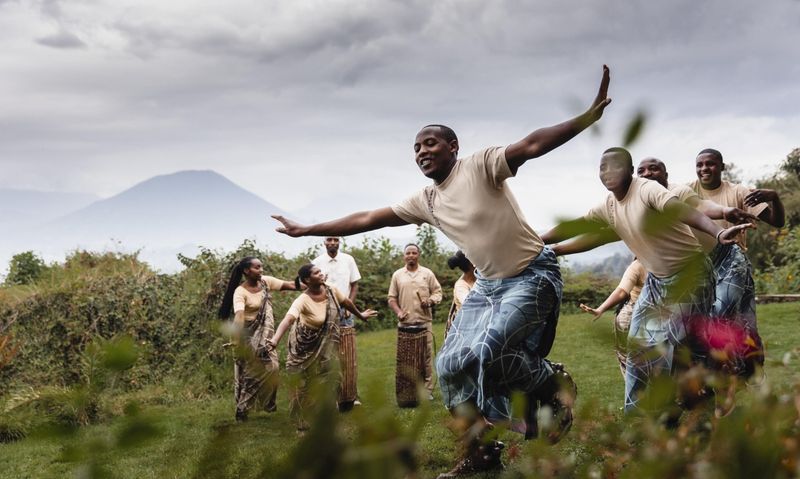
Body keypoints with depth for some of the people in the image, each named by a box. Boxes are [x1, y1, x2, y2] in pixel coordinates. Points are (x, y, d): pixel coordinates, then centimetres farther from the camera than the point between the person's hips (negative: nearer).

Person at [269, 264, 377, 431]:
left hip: (325, 347, 5)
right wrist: (276, 339, -62)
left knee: (322, 385, 9)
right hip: (304, 348, -5)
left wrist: (360, 315, 25)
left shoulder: (332, 290, -13)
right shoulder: (302, 301, -30)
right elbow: (288, 319, -46)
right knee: (303, 386, 2)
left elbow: (347, 303, 8)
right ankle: (303, 425, 16)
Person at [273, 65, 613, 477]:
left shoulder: (480, 166, -14)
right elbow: (367, 219, 12)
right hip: (487, 284, 8)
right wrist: (307, 230, 14)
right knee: (450, 365, 2)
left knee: (487, 350, -26)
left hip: (532, 276, -8)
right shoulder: (425, 201, 6)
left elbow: (532, 145, -29)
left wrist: (588, 116, -43)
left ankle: (554, 387, 1)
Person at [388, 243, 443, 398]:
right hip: (405, 323, 1)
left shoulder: (427, 273, 8)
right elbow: (392, 298, 10)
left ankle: (427, 389, 4)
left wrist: (430, 301, -11)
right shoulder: (397, 275, 10)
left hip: (424, 322, -1)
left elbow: (437, 292, 9)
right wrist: (398, 311, -6)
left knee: (426, 356, -1)